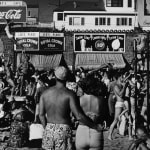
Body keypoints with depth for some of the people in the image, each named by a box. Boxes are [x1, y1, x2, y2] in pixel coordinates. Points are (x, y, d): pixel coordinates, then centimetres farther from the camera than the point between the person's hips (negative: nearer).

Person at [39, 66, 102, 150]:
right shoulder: (70, 94, -11)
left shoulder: (45, 93, 3)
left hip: (49, 130, 4)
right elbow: (79, 116, -17)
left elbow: (41, 114, 4)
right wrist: (96, 126, -7)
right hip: (64, 130, -4)